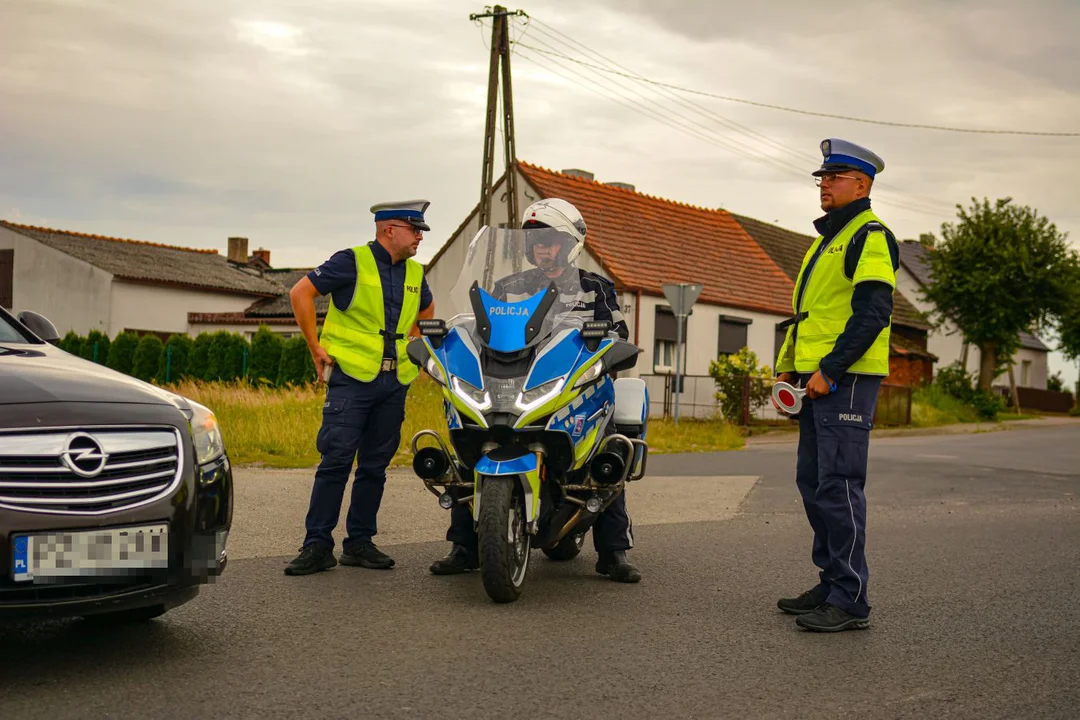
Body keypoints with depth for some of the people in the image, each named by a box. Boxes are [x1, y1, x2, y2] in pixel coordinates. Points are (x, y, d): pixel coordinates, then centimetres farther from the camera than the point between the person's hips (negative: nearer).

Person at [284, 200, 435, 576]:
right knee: (336, 460, -9)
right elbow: (301, 293, -8)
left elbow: (426, 309, 33)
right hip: (352, 377, -6)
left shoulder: (415, 273, 13)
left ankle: (359, 542, 17)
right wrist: (317, 349, -8)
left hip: (395, 382, 6)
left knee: (375, 466, 8)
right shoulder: (352, 261, -6)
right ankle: (317, 545, -3)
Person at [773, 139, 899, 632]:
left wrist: (829, 369, -20)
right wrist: (788, 366, 17)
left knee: (838, 487, -11)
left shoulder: (870, 236, -8)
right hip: (818, 380, 10)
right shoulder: (827, 239, 23)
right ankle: (831, 583, 21)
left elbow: (872, 313, -18)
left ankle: (850, 601, -6)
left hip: (846, 379, -10)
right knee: (813, 484, 12)